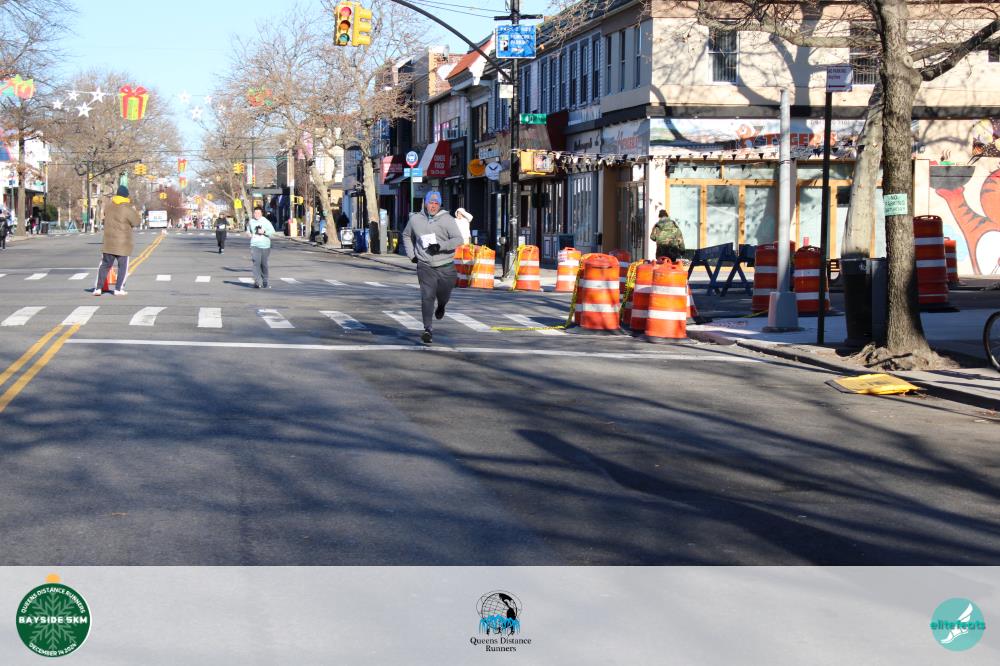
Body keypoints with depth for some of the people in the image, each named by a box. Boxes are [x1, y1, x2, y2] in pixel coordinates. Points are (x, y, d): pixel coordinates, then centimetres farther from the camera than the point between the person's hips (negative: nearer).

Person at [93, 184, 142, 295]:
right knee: (123, 267, 6)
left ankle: (98, 288, 10)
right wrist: (134, 211, 10)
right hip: (122, 244, -4)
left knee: (105, 266, 13)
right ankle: (119, 289, 2)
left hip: (108, 243, 5)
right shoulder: (127, 209, -16)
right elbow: (137, 222, -7)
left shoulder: (108, 207, 1)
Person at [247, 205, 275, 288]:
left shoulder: (266, 221, -4)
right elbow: (248, 229, 29)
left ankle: (264, 282, 24)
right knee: (256, 263, -15)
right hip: (255, 245, 1)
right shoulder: (251, 222, 9)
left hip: (265, 246, -1)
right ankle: (258, 282, -23)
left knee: (264, 264, 9)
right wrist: (249, 233, 8)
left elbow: (272, 231, -13)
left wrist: (264, 232, -27)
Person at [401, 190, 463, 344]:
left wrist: (440, 246, -25)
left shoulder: (447, 219, -6)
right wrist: (411, 254, 11)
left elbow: (458, 239, -13)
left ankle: (441, 306, 54)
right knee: (427, 297, -12)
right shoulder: (415, 219, 3)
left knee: (443, 296, 17)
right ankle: (428, 330, -11)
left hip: (445, 266, 0)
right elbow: (406, 235, 22)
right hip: (425, 266, 0)